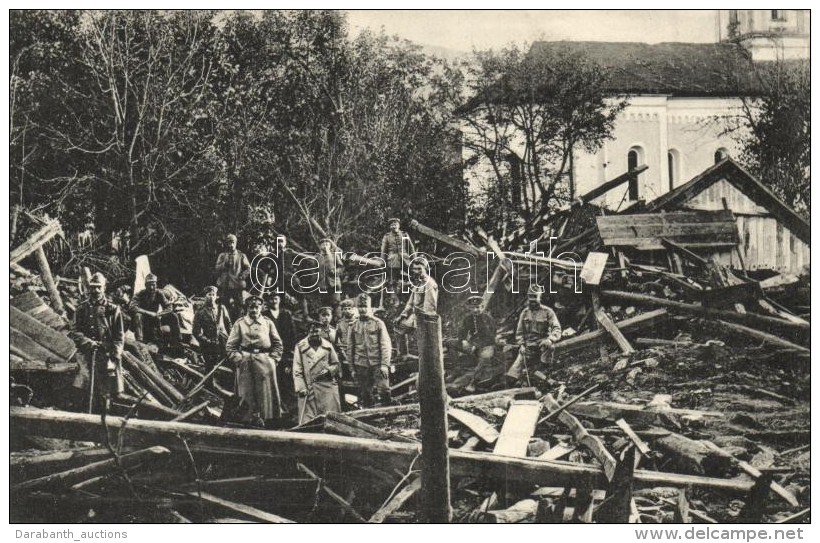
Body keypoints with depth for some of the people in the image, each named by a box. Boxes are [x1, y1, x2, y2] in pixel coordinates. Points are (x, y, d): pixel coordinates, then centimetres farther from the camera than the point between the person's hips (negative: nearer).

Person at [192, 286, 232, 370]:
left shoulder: (222, 309, 11)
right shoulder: (200, 313, 4)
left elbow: (228, 324, 15)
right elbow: (196, 332, 1)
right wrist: (207, 340, -9)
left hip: (223, 343, 2)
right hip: (208, 346, -1)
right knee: (210, 368, 0)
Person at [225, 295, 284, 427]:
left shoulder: (268, 323, 11)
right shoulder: (239, 324, 7)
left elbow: (278, 343, 15)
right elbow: (230, 346, 6)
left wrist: (273, 358, 3)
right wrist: (239, 359, -4)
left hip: (265, 360, 1)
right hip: (245, 361, -1)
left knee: (268, 390, -2)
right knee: (247, 392, -2)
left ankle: (271, 418, 4)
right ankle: (252, 417, 5)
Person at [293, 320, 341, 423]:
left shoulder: (327, 346, 10)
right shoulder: (300, 347, 2)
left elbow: (336, 364, 17)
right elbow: (297, 371, 0)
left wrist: (329, 370, -5)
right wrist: (300, 388, -9)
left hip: (328, 386, 2)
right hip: (308, 388, -2)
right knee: (308, 422, -6)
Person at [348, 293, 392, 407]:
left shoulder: (378, 323, 2)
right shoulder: (354, 326, 10)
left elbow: (386, 345, -2)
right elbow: (350, 349, 14)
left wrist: (385, 364, -11)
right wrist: (352, 368, 11)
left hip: (377, 364, -2)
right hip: (361, 366, 3)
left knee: (383, 392, -12)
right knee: (364, 396, 5)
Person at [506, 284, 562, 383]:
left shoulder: (547, 312, -2)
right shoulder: (525, 312, 11)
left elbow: (557, 329, -11)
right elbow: (519, 331, 14)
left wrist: (550, 339, -32)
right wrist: (521, 345, -3)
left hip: (542, 344, -3)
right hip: (528, 347, 3)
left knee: (549, 346, -37)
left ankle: (544, 370, -21)